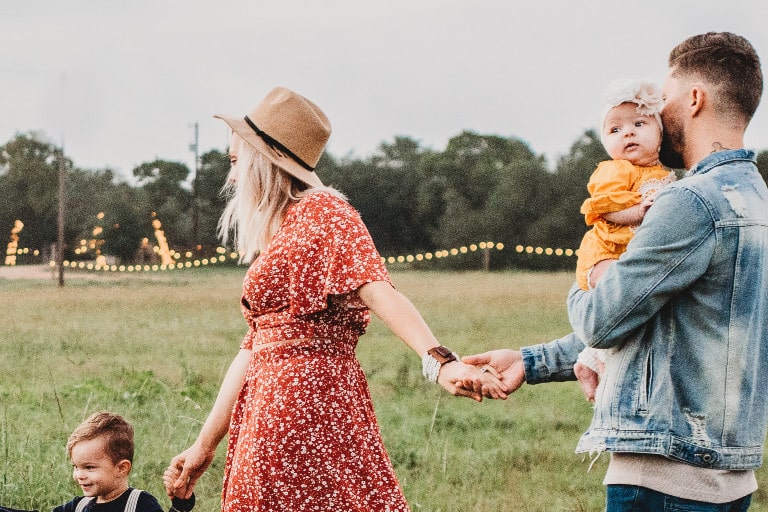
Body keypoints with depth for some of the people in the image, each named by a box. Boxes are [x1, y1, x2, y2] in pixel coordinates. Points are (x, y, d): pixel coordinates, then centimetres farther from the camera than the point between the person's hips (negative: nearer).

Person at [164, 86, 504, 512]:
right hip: (270, 411, 9)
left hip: (308, 402, -9)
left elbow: (378, 292, -21)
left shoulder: (320, 211, -6)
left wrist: (439, 362, -36)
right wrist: (204, 445, 18)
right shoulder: (275, 233, 20)